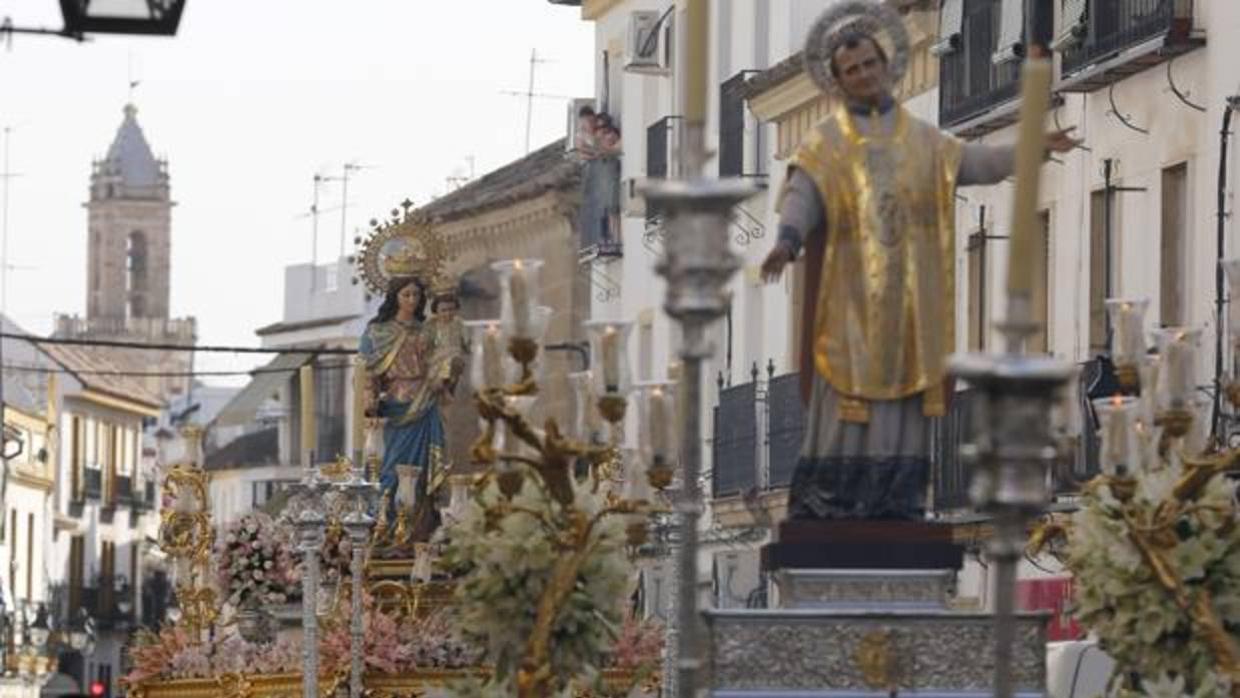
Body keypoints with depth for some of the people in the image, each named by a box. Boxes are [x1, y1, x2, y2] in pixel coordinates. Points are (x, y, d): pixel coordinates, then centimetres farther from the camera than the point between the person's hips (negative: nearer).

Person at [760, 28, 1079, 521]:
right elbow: (801, 195, -11)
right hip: (850, 294, -3)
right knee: (845, 400, -7)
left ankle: (896, 505, 2)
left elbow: (975, 162, 2)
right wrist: (787, 241, -32)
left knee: (905, 401, 0)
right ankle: (821, 507, -5)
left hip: (909, 293, 3)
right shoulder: (823, 144, 4)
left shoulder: (923, 141, 14)